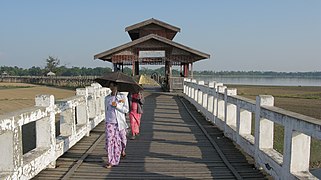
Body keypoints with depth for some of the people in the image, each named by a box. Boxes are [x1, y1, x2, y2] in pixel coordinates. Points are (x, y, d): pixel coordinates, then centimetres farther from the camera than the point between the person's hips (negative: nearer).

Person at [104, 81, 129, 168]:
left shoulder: (123, 97, 1)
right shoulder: (107, 98, 6)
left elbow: (126, 110, -5)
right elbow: (106, 110, 14)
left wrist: (117, 105, -15)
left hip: (120, 122, 0)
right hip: (110, 122, 0)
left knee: (122, 140, 10)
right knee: (109, 140, -10)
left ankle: (122, 150, 45)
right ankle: (111, 161, -4)